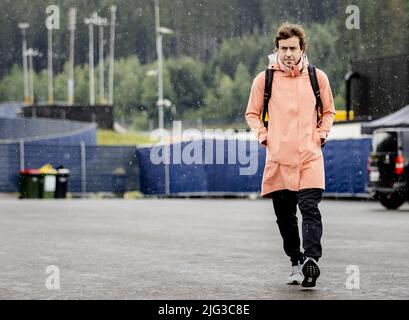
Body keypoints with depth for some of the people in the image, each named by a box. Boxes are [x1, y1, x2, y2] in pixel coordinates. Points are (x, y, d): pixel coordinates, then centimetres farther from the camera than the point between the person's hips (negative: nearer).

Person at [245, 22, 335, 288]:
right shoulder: (264, 79, 3)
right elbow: (252, 113, 15)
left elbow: (329, 111, 18)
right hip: (278, 157, 1)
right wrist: (263, 135, 1)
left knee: (310, 208, -17)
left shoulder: (318, 77, 5)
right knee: (284, 215, 7)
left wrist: (322, 133, 3)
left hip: (310, 156, -1)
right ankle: (296, 263, 20)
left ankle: (311, 259, -25)